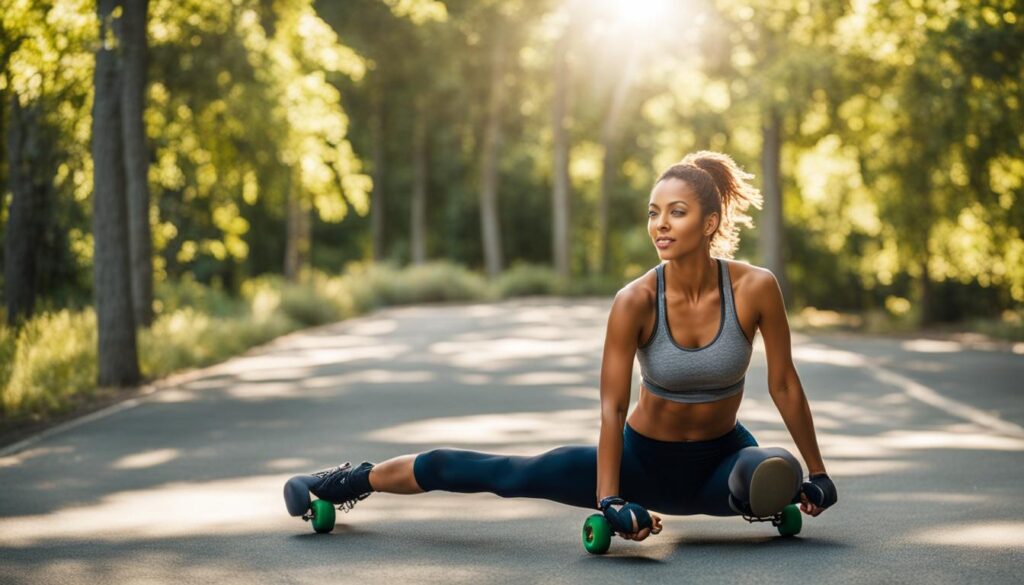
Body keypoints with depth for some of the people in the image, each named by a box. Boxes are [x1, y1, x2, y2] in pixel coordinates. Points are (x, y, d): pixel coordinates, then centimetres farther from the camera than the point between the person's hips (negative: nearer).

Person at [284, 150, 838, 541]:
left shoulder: (756, 288, -20)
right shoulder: (636, 301, -21)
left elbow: (784, 384, -8)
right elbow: (612, 407, -20)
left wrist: (817, 473, -2)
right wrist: (609, 502, -28)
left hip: (719, 457, 0)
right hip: (643, 456, 0)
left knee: (774, 478, -33)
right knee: (499, 474, -3)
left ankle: (772, 494, 9)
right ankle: (350, 482, 17)